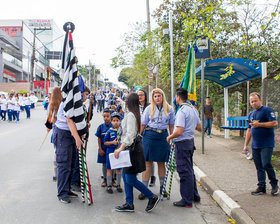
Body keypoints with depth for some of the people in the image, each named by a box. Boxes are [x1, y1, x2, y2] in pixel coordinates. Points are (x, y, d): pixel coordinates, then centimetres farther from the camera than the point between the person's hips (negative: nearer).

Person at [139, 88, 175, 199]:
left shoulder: (169, 109, 6)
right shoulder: (149, 109, 2)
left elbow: (171, 125, 11)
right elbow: (142, 124, 4)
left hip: (163, 136, 2)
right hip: (150, 135, -1)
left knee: (161, 163, 10)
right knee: (148, 163, -1)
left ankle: (162, 187, 25)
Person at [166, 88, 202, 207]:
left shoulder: (182, 111, -19)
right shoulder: (194, 109, 9)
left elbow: (179, 131, -24)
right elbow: (199, 128, 16)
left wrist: (170, 137, -8)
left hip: (182, 143, -9)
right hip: (190, 141, 9)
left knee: (184, 172, -2)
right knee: (189, 170, 19)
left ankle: (187, 200, 6)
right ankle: (194, 196, 29)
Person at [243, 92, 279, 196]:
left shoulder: (267, 110, -5)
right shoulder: (251, 114, 18)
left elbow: (275, 123, -15)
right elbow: (249, 130, 21)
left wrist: (259, 124, -17)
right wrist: (246, 144, 17)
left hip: (267, 145, -7)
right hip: (255, 145, 7)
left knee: (266, 164, -11)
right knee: (259, 167, 9)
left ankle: (274, 185, 9)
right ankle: (261, 187, 16)